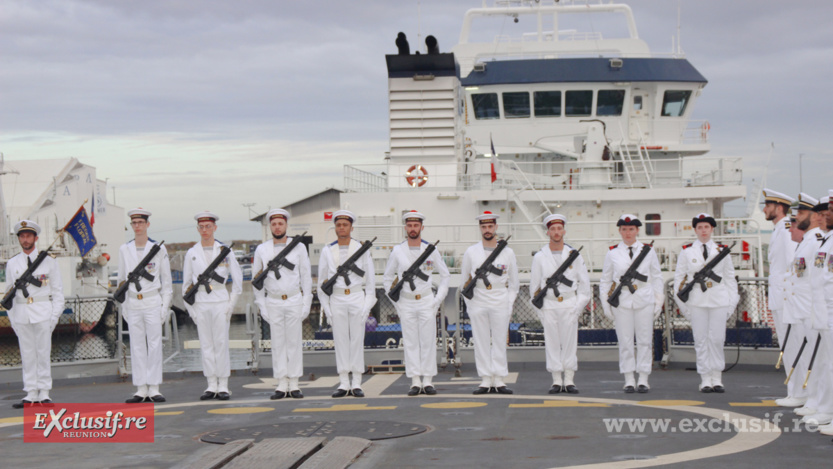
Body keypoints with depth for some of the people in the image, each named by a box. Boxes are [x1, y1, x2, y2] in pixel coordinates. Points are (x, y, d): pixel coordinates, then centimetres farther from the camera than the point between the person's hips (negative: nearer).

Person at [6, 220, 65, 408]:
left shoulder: (48, 262, 5)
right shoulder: (12, 264, 11)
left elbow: (57, 290, 6)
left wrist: (55, 315, -3)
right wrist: (12, 317, 6)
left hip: (43, 312, -2)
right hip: (21, 313, 2)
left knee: (44, 353, -3)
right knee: (27, 354, 2)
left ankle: (44, 393, 2)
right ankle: (31, 394, 5)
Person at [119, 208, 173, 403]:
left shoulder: (158, 248, 2)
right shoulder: (124, 249, 9)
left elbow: (166, 280, 5)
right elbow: (121, 279, 14)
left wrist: (166, 305, -1)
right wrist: (123, 306, 10)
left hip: (153, 302, -2)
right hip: (133, 304, 2)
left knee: (155, 344, -3)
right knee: (137, 346, 2)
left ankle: (154, 388, 1)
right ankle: (141, 389, 5)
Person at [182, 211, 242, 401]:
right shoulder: (191, 253, 8)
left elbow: (237, 278, 7)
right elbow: (186, 283, 12)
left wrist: (231, 304, 0)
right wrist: (190, 308, 5)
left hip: (220, 302, -2)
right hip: (200, 303, 2)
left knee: (221, 343, -3)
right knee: (206, 344, 2)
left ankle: (223, 386, 1)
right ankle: (211, 386, 7)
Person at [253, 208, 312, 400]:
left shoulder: (299, 247, 2)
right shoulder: (261, 250, 3)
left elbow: (306, 276, 4)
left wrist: (306, 303, -2)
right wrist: (262, 306, 1)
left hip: (294, 301, -1)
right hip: (273, 303, 1)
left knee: (294, 342, 0)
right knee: (277, 343, 2)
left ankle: (294, 384, 5)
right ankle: (281, 385, 6)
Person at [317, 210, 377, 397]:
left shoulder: (362, 249, 4)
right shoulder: (327, 251, 6)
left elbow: (370, 278, 5)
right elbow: (322, 280, 9)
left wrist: (368, 304, -3)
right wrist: (326, 307, 2)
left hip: (357, 297, -1)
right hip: (337, 299, 1)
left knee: (357, 340, 0)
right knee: (340, 341, 2)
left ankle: (357, 384, 4)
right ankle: (344, 384, 6)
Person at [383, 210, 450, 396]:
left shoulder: (431, 250, 2)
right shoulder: (397, 251, 3)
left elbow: (445, 275, 10)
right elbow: (387, 278, 12)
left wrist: (438, 299, 1)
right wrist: (395, 302, 5)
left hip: (427, 302, 0)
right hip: (406, 303, 0)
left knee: (428, 341, -1)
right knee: (410, 342, 1)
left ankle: (428, 381, 4)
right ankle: (415, 382, 4)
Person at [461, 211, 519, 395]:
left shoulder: (507, 252, 6)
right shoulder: (470, 252, 6)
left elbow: (514, 283, 10)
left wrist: (509, 305, 2)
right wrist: (469, 304, 4)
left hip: (500, 304, 0)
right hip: (478, 304, 0)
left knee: (500, 341, 0)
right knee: (481, 342, 0)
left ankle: (499, 380, 4)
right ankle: (486, 380, 5)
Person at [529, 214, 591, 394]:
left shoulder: (574, 255, 5)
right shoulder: (539, 257, 4)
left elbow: (584, 283, 7)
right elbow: (534, 285, 8)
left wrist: (578, 307, 0)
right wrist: (539, 310, 1)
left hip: (570, 305, 0)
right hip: (549, 306, 0)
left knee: (570, 343, -1)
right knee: (552, 344, 0)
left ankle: (569, 380, 5)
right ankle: (556, 381, 5)